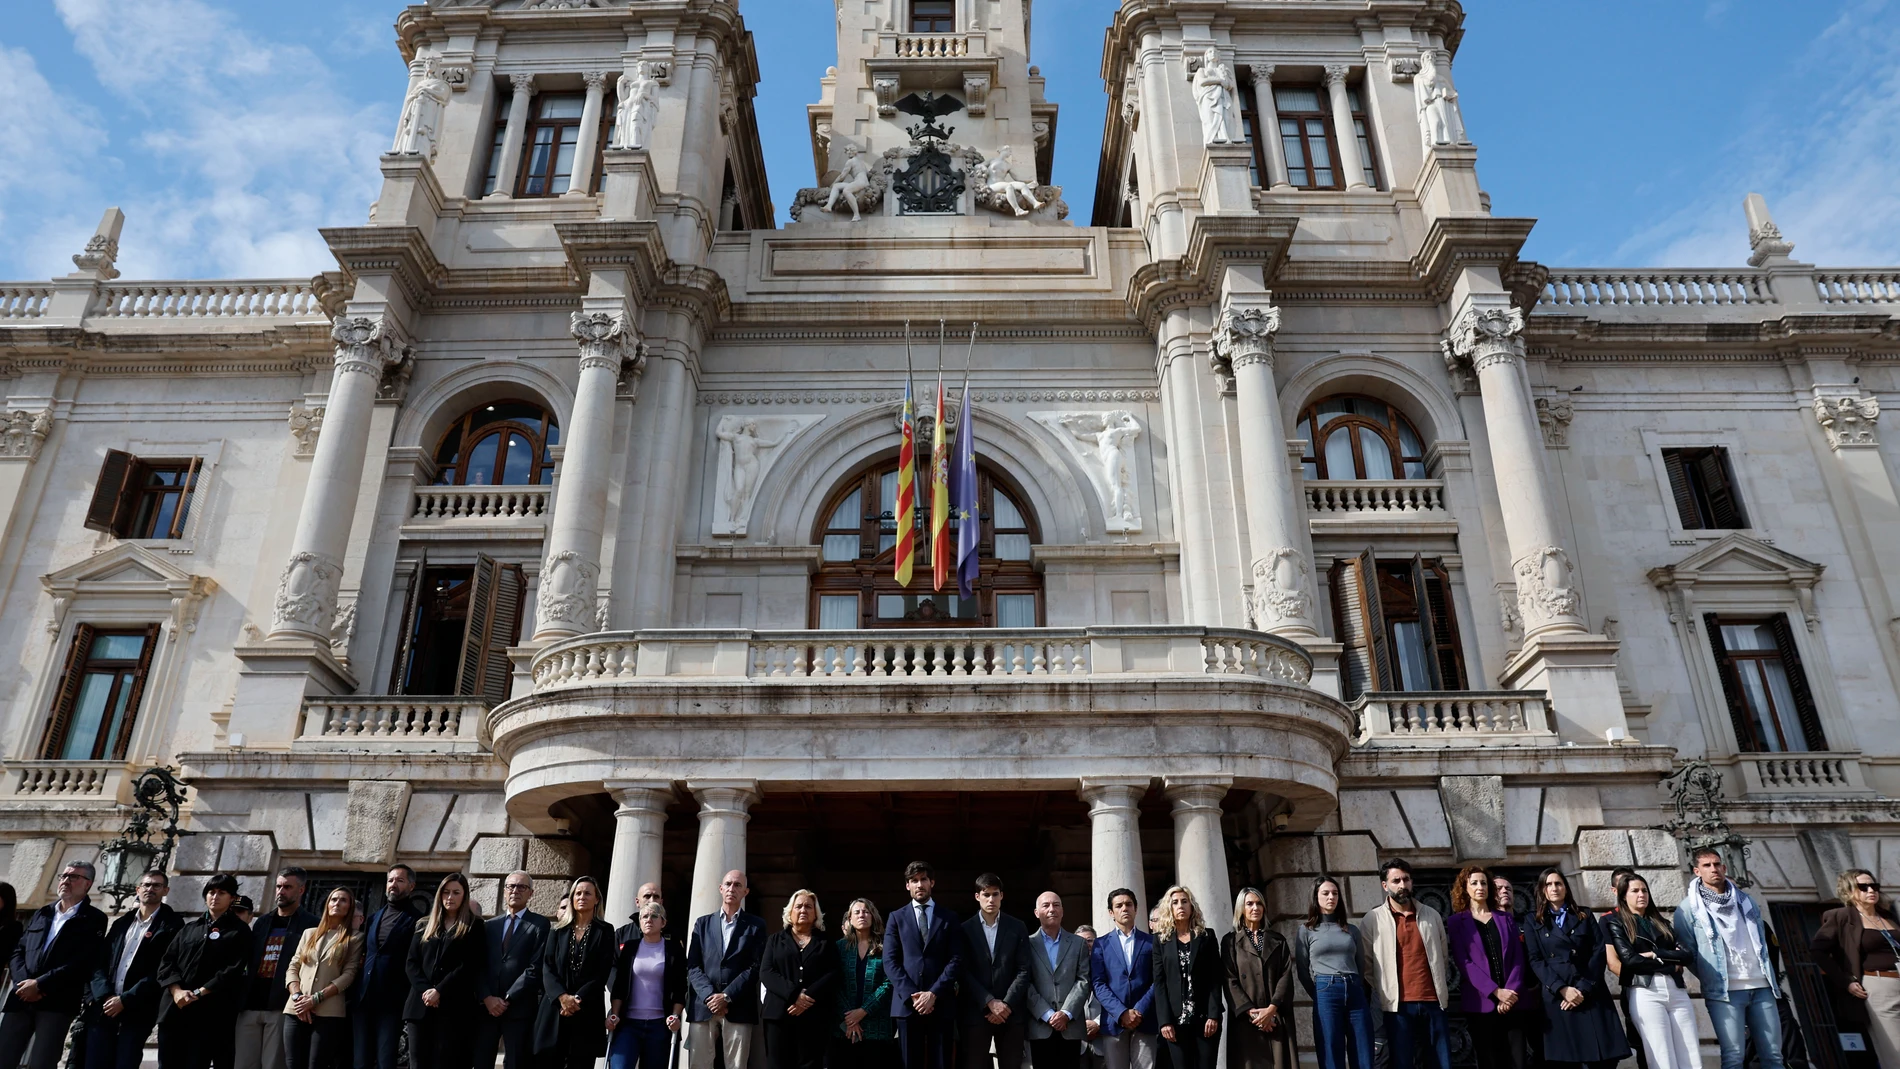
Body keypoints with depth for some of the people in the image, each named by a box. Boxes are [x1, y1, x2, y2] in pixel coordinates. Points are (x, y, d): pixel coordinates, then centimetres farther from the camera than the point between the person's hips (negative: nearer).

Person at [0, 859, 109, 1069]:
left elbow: (83, 962, -8)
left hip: (56, 1003, -5)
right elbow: (18, 950, 14)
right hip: (21, 999, 5)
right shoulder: (41, 913, 20)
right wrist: (24, 982, -5)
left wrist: (40, 984, -13)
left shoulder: (94, 919, 3)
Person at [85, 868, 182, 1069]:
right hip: (104, 1007, 5)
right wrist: (105, 996, -7)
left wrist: (125, 1000, -13)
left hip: (137, 1011, -4)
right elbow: (100, 961, 9)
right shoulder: (122, 922, 17)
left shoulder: (171, 924, -1)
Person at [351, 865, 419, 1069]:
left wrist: (410, 1000, -13)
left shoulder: (416, 920, -1)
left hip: (392, 1001, -6)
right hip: (362, 999, 6)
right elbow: (363, 954, 20)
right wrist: (353, 992, 10)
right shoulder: (373, 918, 18)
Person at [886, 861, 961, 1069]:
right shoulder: (897, 918, 11)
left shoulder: (949, 918, 11)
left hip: (940, 1003, 0)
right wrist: (911, 995, -10)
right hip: (907, 1003, 0)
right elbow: (890, 961, 2)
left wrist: (934, 993, -11)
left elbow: (956, 960, 1)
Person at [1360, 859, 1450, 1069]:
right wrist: (1382, 990, -1)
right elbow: (1365, 962, 2)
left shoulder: (1431, 915, 8)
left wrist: (1441, 985, 15)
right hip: (1398, 1005, -3)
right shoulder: (1373, 919, -2)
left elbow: (1443, 955, 20)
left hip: (1433, 1001, 3)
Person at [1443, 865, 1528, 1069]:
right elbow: (1463, 962, -4)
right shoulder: (1456, 922, 5)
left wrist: (1511, 992, -9)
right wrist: (1495, 992, -14)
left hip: (1511, 1001, 2)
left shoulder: (1505, 918, 14)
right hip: (1480, 1003, -2)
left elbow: (1518, 958, 6)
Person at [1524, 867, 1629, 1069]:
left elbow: (1599, 952, 4)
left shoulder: (1585, 916, 14)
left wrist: (1584, 989, -8)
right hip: (1557, 998, -1)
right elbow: (1535, 961, 2)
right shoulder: (1534, 922, 10)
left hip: (1591, 995, 1)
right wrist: (1562, 988, -13)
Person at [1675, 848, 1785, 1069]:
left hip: (1761, 986, 5)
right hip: (1724, 990, -5)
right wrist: (1709, 978, -2)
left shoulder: (1745, 899, 15)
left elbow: (1761, 938, 22)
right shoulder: (1689, 907, -1)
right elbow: (1687, 950, 0)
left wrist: (1767, 974, 15)